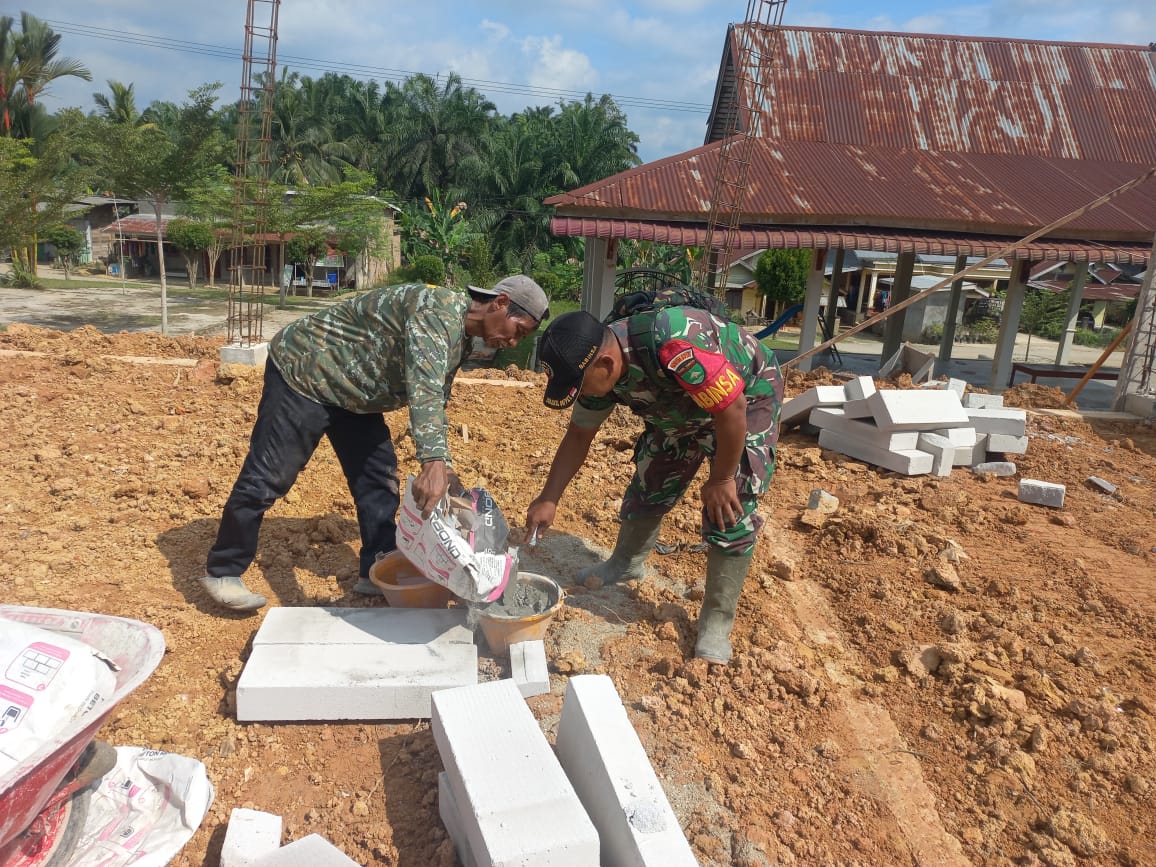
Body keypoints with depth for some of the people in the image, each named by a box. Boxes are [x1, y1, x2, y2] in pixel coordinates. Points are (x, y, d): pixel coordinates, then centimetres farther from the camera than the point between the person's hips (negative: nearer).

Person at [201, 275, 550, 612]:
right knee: (268, 479, -3)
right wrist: (433, 462, -54)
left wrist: (442, 473, 9)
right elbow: (423, 387, -43)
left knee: (379, 477, 6)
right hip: (303, 372, -10)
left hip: (350, 391, 10)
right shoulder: (439, 309, -27)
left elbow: (435, 404, 13)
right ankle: (222, 572, 13)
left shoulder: (459, 338, 4)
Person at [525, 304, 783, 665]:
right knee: (648, 486, 10)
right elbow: (579, 436, -4)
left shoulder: (672, 345, -44)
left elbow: (732, 408, -35)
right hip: (681, 409, 7)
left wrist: (721, 479, -23)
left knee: (729, 509, -11)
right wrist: (548, 499, -7)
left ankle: (716, 624, 1)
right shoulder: (598, 367, -18)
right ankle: (626, 564, 36)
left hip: (747, 398, -6)